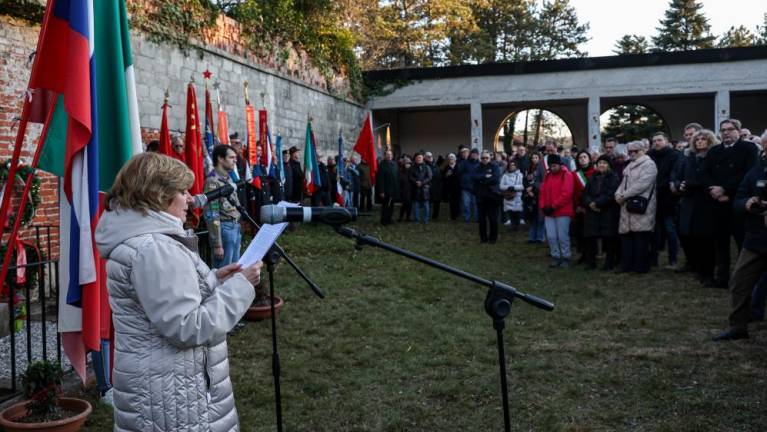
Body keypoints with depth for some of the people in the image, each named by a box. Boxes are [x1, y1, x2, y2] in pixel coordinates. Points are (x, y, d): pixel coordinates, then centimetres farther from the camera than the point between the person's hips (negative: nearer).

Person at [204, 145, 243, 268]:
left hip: (235, 228, 9)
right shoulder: (212, 181, -15)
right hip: (224, 229, -9)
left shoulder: (228, 178, 13)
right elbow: (212, 215, -18)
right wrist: (217, 244, -20)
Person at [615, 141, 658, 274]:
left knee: (641, 237, -6)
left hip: (641, 206, -8)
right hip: (627, 207, 8)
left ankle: (641, 266, 1)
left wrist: (624, 195, -15)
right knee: (626, 235, 7)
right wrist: (618, 194, -1)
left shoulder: (648, 164, -6)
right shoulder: (629, 166, 22)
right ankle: (627, 264, 13)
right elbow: (624, 182, 20)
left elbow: (642, 184, -17)